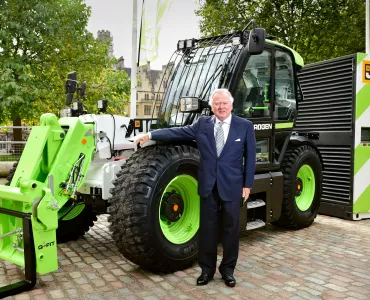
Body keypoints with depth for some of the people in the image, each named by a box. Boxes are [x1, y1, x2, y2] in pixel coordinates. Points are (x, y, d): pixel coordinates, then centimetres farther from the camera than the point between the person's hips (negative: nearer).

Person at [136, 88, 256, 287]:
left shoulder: (245, 126, -1)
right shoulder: (203, 124, 5)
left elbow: (250, 157, 0)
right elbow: (177, 132, 2)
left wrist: (247, 184, -3)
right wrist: (151, 135, -4)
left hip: (232, 186, -1)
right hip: (208, 185, 2)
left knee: (230, 229, 9)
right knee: (207, 228, 9)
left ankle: (228, 269, 26)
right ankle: (207, 269, 25)